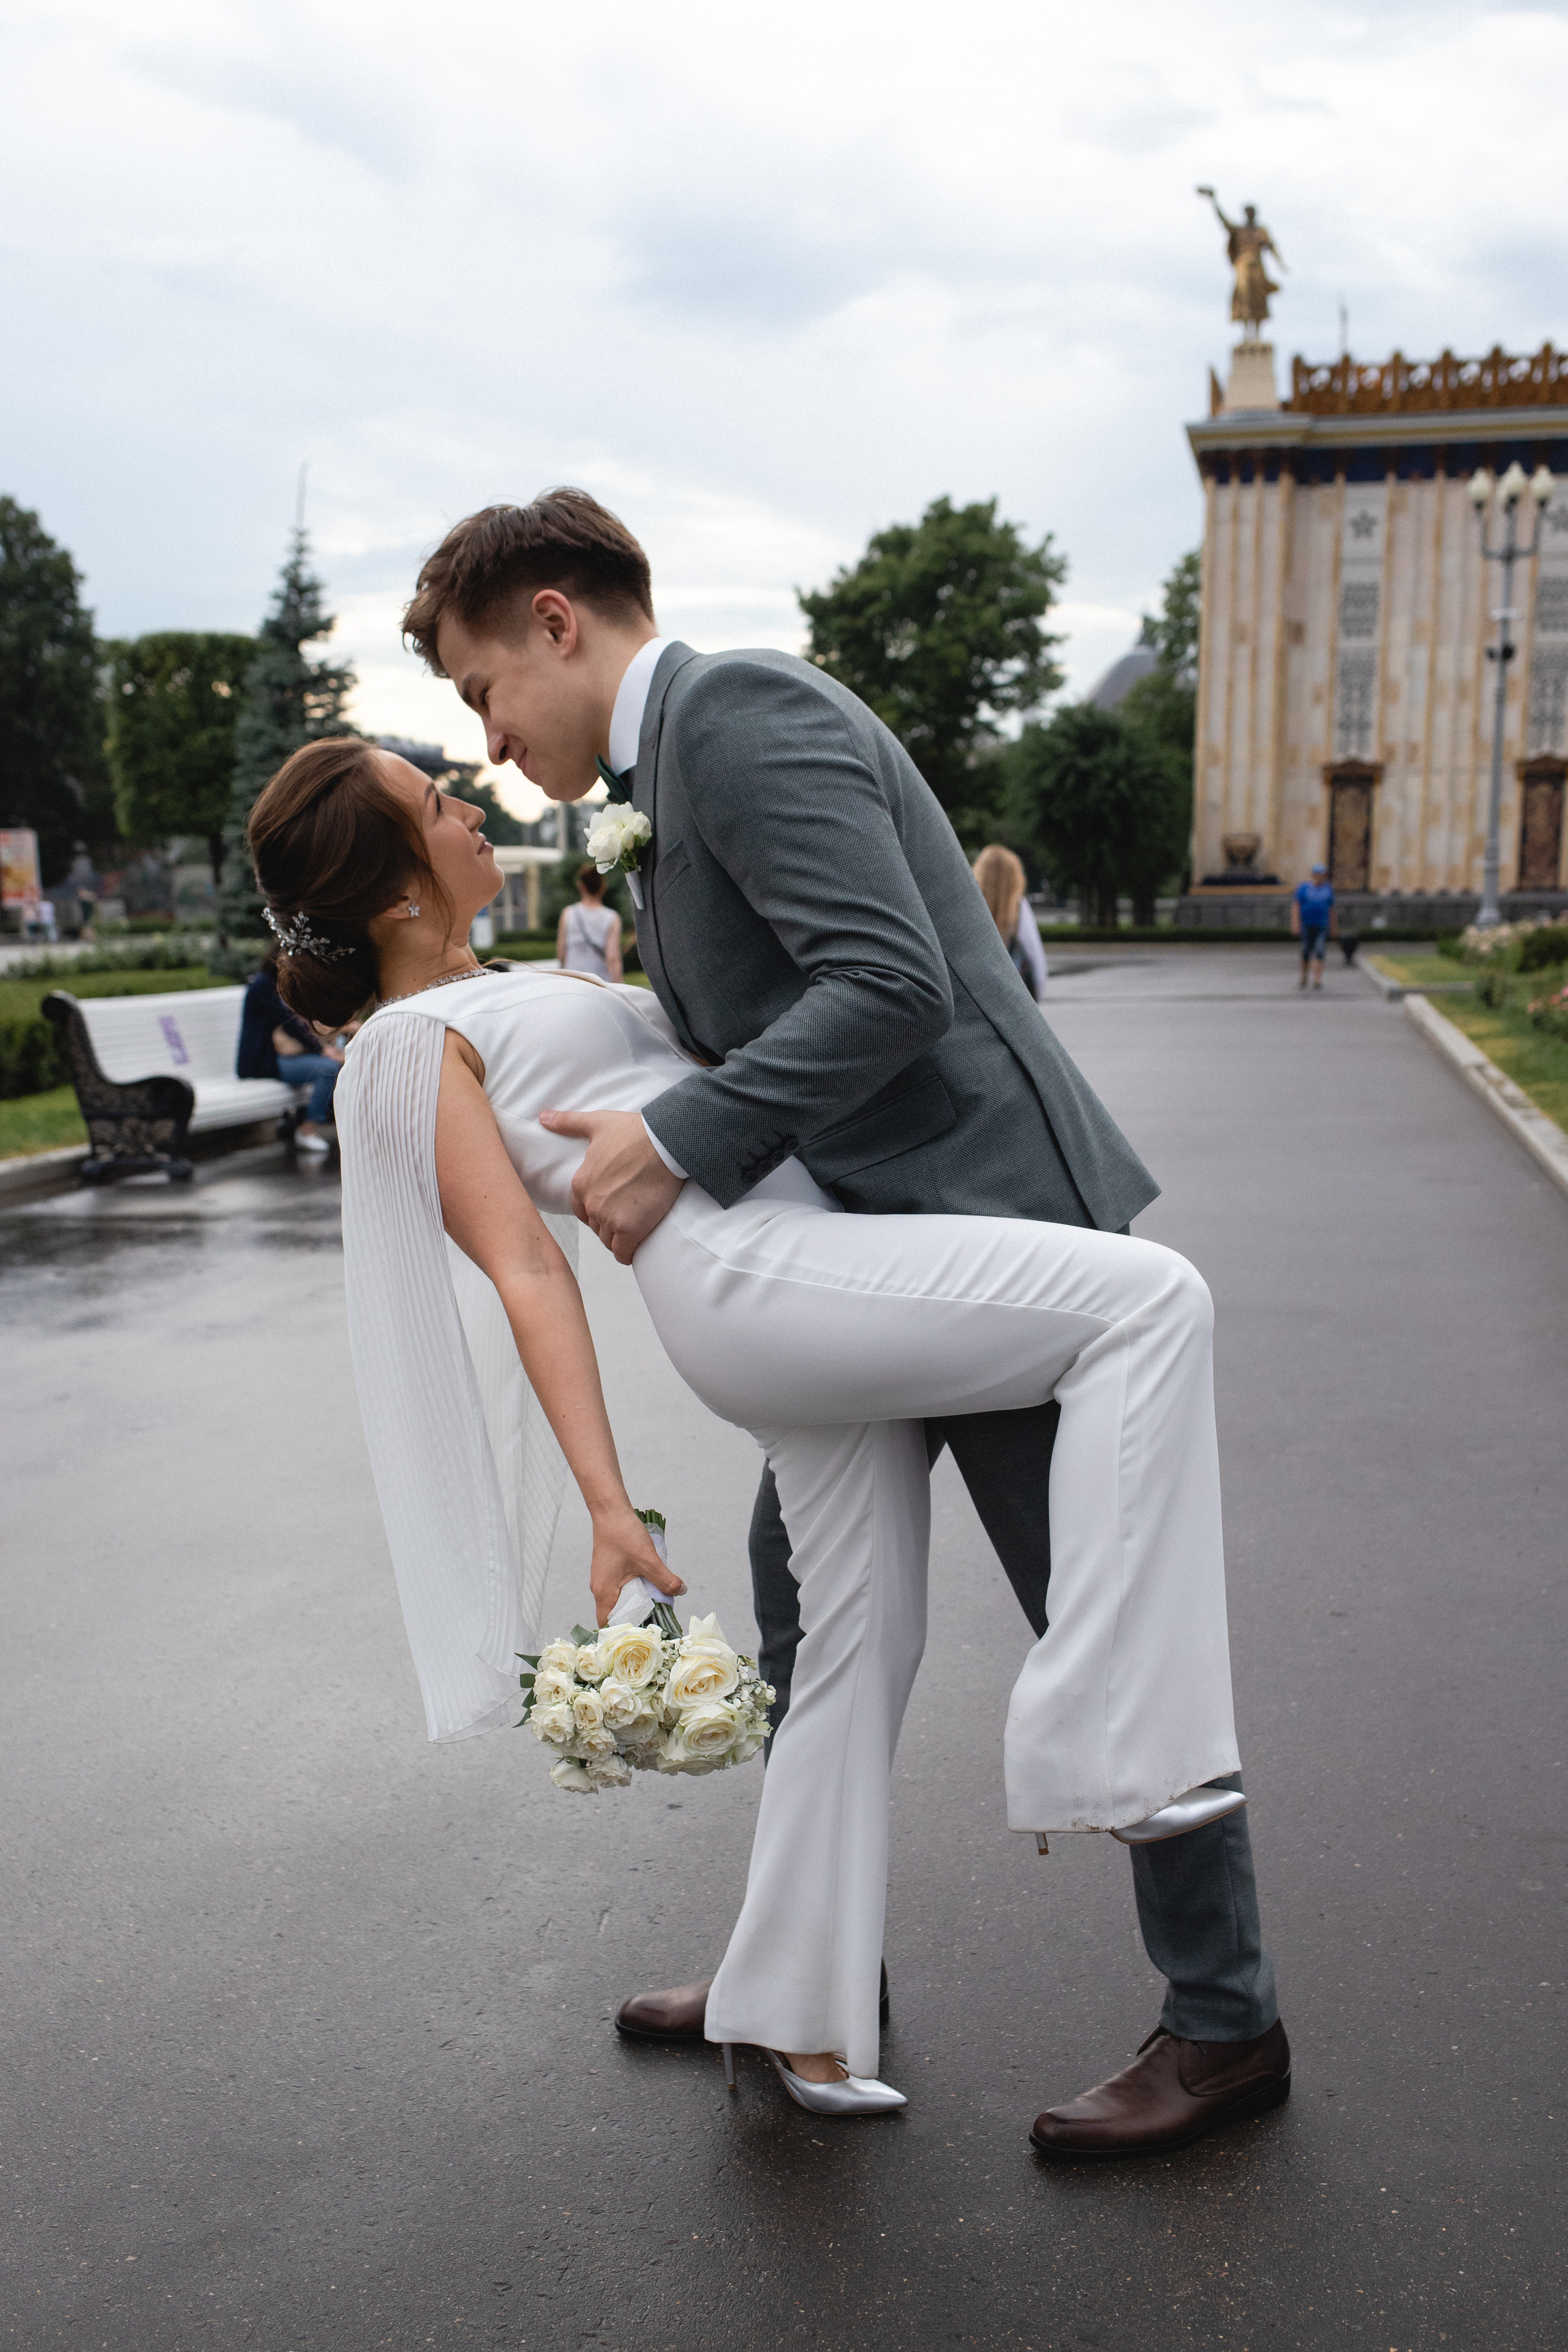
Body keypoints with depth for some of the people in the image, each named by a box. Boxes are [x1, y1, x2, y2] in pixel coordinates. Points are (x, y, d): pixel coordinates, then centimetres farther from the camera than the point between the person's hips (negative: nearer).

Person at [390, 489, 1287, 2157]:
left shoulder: (739, 708, -15)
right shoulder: (674, 762, 16)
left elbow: (891, 982, -25)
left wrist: (676, 1145, -24)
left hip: (985, 1223, -10)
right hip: (872, 1245, 10)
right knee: (802, 1584, 17)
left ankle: (1223, 2021, 18)